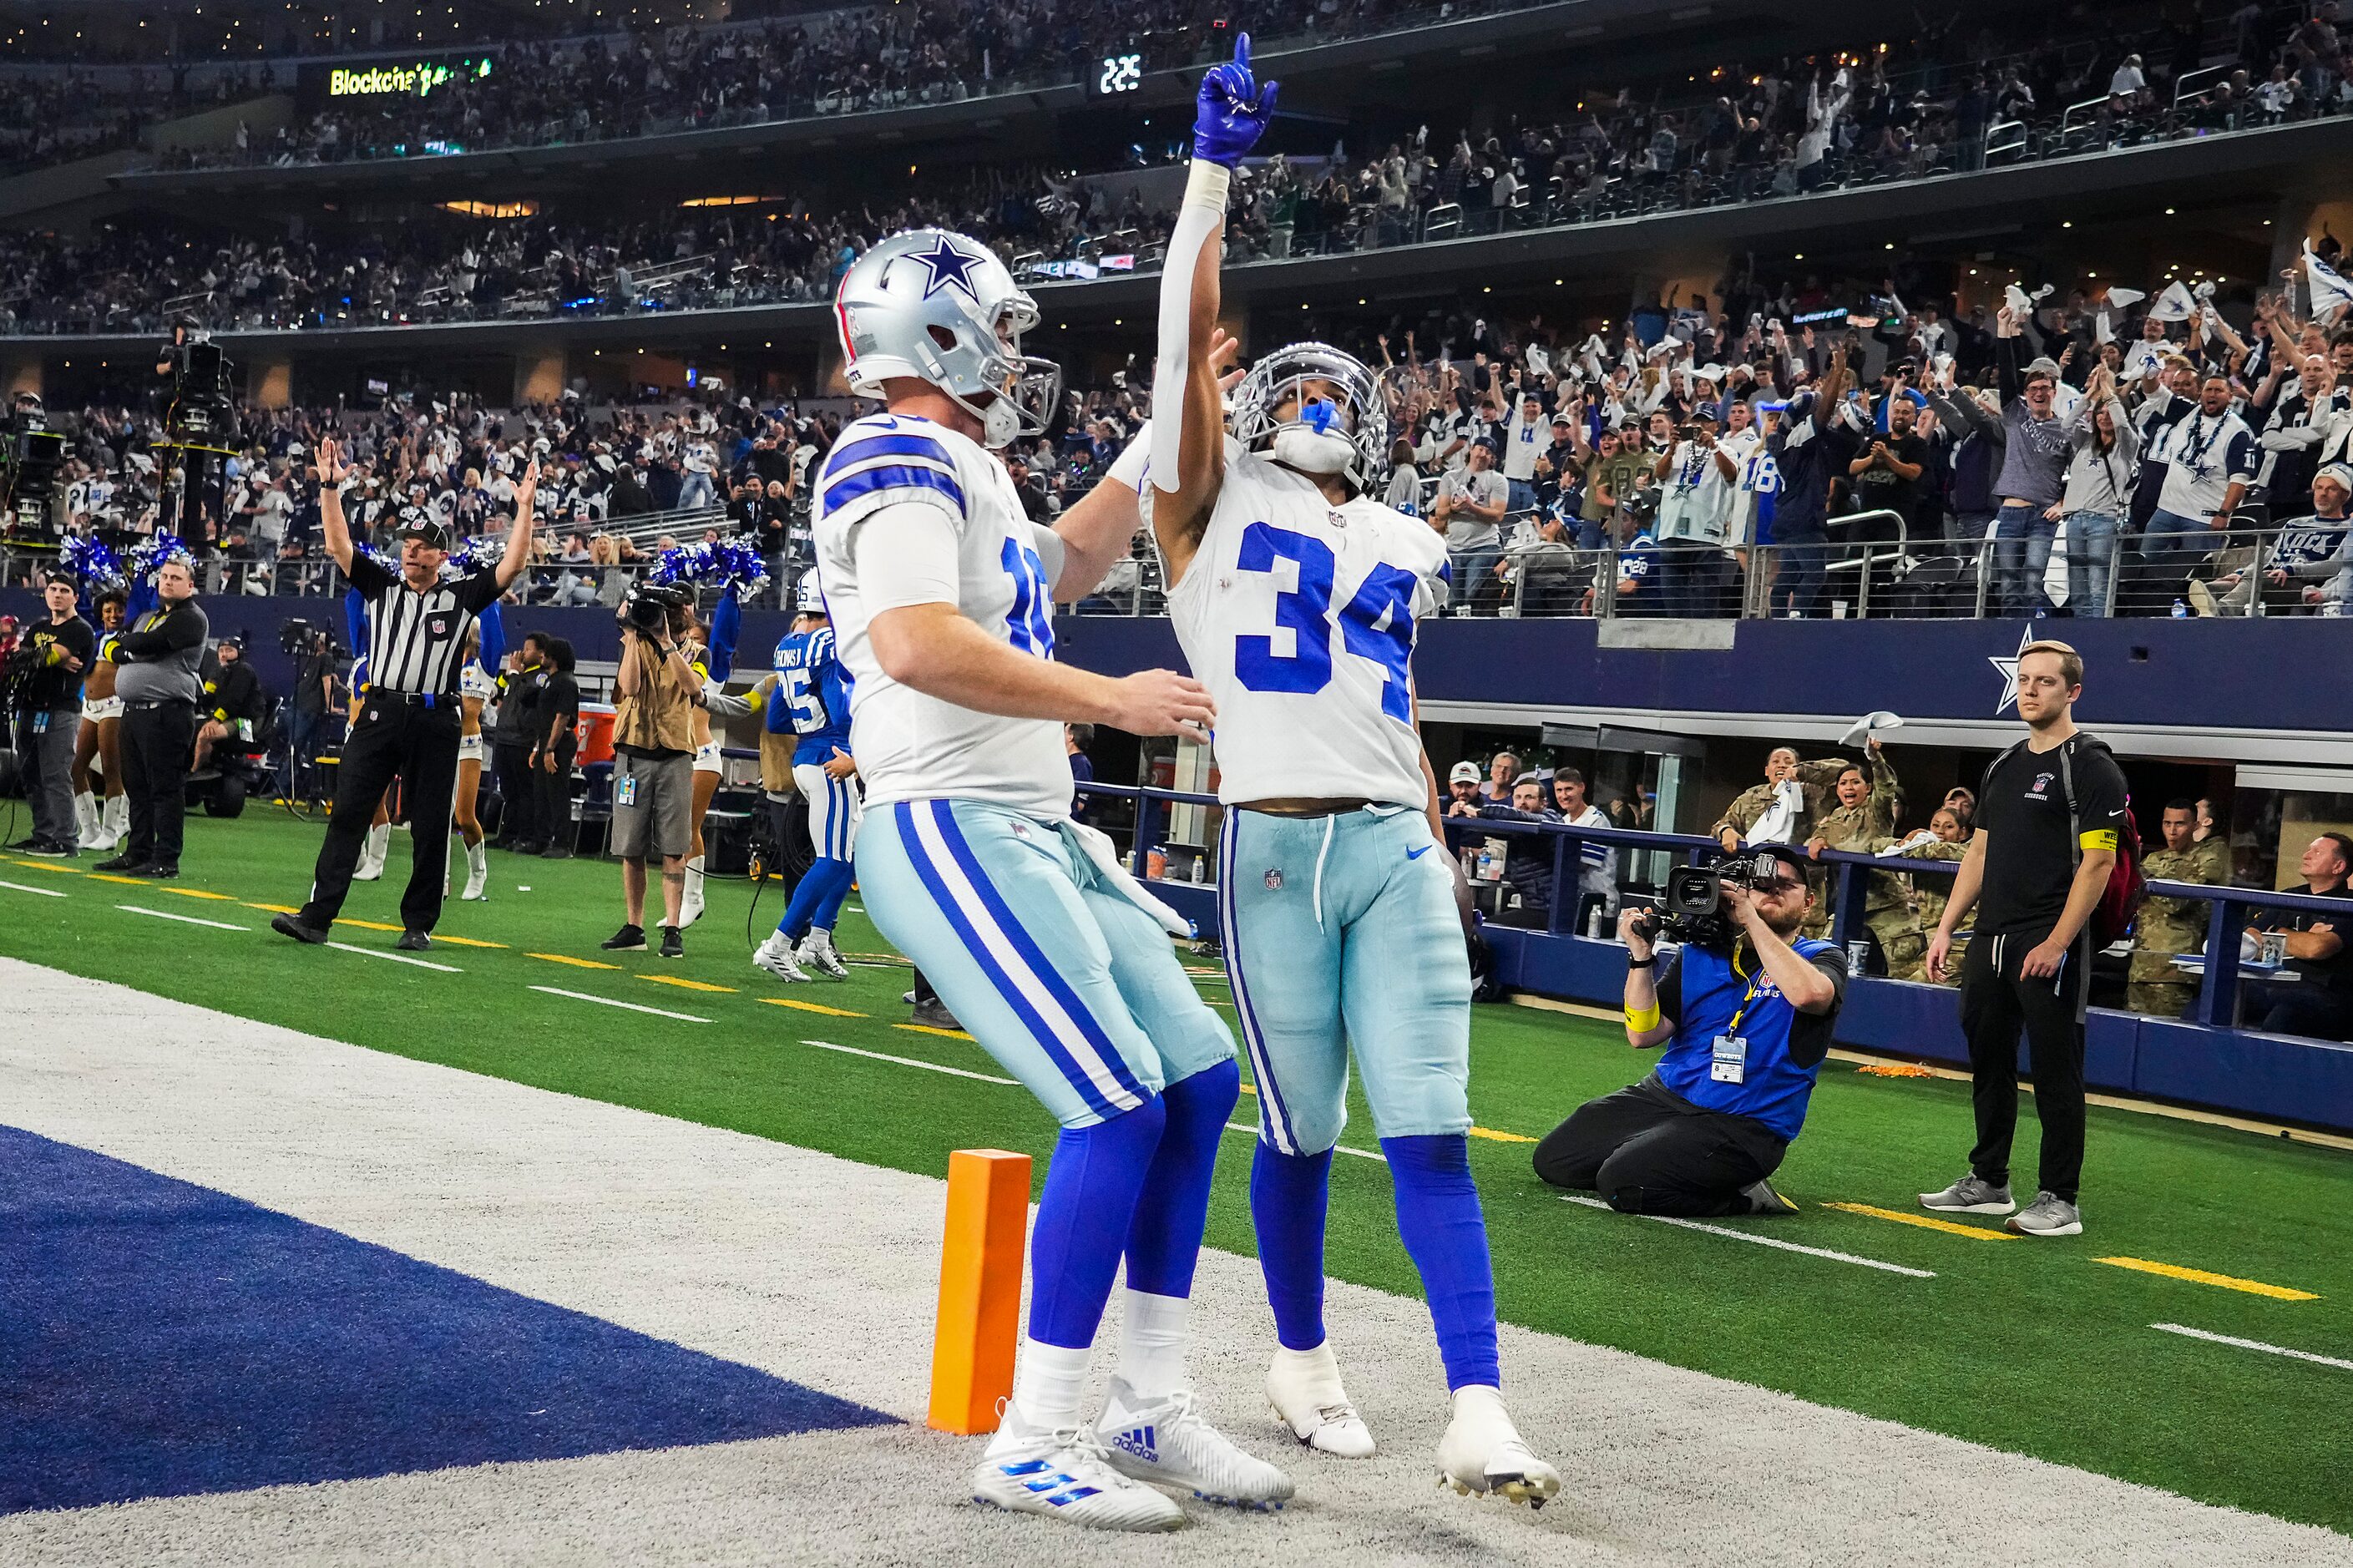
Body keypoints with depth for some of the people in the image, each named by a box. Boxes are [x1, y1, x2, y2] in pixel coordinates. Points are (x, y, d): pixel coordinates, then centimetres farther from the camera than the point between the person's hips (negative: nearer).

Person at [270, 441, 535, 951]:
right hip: (380, 713, 1)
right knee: (347, 813, -4)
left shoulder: (462, 596, 7)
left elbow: (513, 565, 1)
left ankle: (419, 924, 13)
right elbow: (338, 545, 9)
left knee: (430, 827, 3)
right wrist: (330, 487, 1)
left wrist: (524, 508, -5)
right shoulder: (382, 586, 13)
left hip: (435, 722, -1)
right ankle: (317, 916, -5)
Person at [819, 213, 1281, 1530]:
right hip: (955, 837, -10)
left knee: (1201, 1079, 9)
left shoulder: (968, 474, 20)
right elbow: (919, 645, -27)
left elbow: (1067, 569, 39)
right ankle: (1035, 1445, -6)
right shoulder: (907, 462, -11)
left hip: (1035, 838, 10)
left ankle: (1152, 1408, 16)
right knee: (1120, 1109, -15)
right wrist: (1111, 700, -21)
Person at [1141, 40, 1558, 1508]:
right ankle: (1303, 1359, 27)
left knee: (1431, 1133, -5)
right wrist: (1213, 167, -5)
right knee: (1301, 1130, 6)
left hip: (1395, 847, 3)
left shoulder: (1400, 546, 20)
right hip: (1275, 849, -3)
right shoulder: (1215, 506, 6)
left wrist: (1442, 844, 18)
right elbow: (1191, 336, -3)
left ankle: (1479, 1414, -8)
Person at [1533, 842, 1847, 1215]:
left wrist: (1753, 921, -21)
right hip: (1664, 1096, 7)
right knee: (1552, 1161, 2)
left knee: (1622, 1184, -26)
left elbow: (1808, 994, -28)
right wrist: (1641, 957, -11)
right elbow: (1643, 1034, 3)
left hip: (1744, 1125, -7)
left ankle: (1744, 1195, -4)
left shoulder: (1822, 958, -1)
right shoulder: (1699, 955, 11)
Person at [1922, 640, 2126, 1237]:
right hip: (1991, 940, 8)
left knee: (2055, 1070, -4)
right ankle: (1988, 1182, 24)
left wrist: (2056, 942, -19)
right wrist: (1945, 928, 13)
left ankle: (2060, 1200, 1)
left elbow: (2098, 862, -13)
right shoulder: (2003, 766, 17)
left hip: (2050, 947, -8)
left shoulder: (2090, 766, -7)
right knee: (1988, 1060, 13)